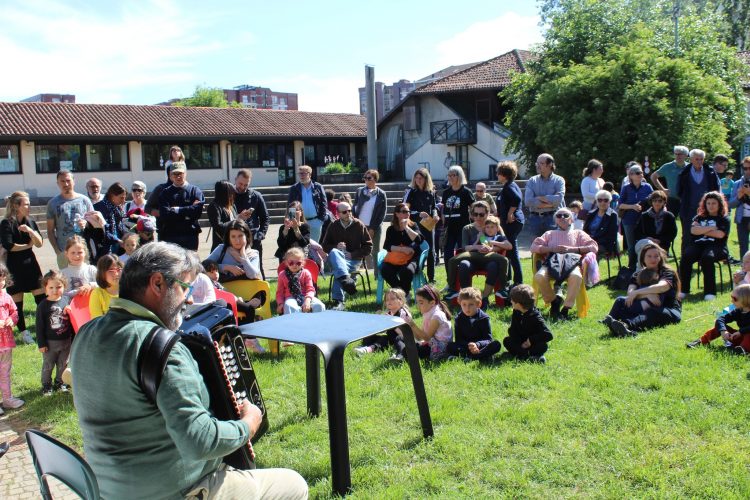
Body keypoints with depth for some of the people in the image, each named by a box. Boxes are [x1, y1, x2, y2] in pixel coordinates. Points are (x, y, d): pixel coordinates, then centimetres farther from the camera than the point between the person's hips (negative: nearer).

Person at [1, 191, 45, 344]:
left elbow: (39, 243, 0)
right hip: (14, 267, -4)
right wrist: (28, 245, -5)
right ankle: (24, 332, 15)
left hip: (31, 264, 4)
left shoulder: (31, 222, 6)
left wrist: (30, 231, -17)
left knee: (41, 297, 0)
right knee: (17, 302, 4)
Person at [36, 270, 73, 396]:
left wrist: (74, 338, -1)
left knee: (63, 364, 17)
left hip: (66, 340, 3)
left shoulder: (66, 301, -6)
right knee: (48, 365, 13)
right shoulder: (43, 306, -13)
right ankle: (46, 385, 30)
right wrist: (41, 343, -9)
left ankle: (60, 382, 35)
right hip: (50, 342, -2)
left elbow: (72, 320, 3)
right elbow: (39, 326, -9)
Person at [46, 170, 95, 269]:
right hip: (63, 252, 0)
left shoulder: (84, 200, 8)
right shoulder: (53, 203, 7)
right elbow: (50, 230, 7)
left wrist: (86, 224, -10)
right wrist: (57, 250, -3)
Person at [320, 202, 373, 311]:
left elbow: (368, 247, 5)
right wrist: (336, 247, -9)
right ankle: (346, 279, -55)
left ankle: (338, 301, -34)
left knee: (338, 269, -34)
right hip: (337, 257, 2)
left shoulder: (359, 226, 4)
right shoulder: (333, 226, 9)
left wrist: (352, 254, -7)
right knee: (333, 252, -35)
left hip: (354, 260, -2)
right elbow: (325, 246, 13)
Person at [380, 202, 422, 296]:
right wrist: (403, 249, -15)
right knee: (385, 270, -29)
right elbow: (386, 246, -3)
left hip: (410, 258, -1)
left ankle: (405, 293, -11)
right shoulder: (391, 229, 11)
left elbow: (418, 240, -8)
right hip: (394, 259, 2)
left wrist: (406, 227, -10)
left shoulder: (413, 225, 10)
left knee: (407, 270, -35)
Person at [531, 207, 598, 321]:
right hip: (552, 261, 1)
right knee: (539, 277, -34)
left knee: (576, 277, -39)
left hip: (571, 260, -1)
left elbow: (594, 247, 14)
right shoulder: (550, 234, 35)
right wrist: (552, 249, 1)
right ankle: (554, 301, -10)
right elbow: (534, 247, 18)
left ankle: (565, 309, -28)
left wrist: (571, 249, 2)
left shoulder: (578, 233, 31)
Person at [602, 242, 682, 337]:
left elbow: (661, 287, -26)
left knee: (653, 312, -38)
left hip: (670, 312, -4)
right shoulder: (638, 274, 11)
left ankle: (627, 325, -68)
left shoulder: (667, 273, -3)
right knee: (621, 301, -15)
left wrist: (636, 292, -28)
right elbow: (630, 292, -9)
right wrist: (647, 295, -30)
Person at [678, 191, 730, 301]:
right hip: (698, 245, 3)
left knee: (707, 257, -38)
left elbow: (720, 234, -6)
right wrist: (711, 228, -2)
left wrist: (702, 230, 1)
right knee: (686, 257, -30)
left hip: (716, 246, -3)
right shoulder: (699, 217, 22)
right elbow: (693, 230, 2)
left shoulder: (724, 219, 13)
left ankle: (710, 292, -34)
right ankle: (683, 290, -28)